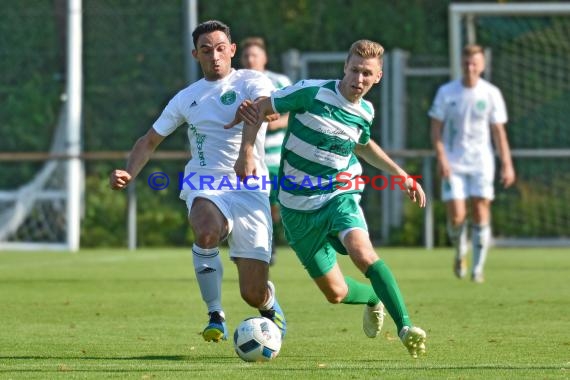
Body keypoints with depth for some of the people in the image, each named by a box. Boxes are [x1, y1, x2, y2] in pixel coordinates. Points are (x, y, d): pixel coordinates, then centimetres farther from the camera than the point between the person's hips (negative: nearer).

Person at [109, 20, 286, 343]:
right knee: (207, 232, -39)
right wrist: (129, 174, 2)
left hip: (250, 191, -1)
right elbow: (150, 141, 21)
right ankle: (216, 315, -18)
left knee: (254, 295, -5)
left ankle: (270, 302, 37)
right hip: (205, 185, 1)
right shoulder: (187, 98, 13)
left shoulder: (252, 82, 2)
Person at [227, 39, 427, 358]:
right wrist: (246, 152, -17)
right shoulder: (312, 93, -15)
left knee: (362, 251, -32)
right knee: (335, 293, 2)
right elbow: (261, 107, -6)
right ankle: (375, 299, 37)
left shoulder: (365, 112, 1)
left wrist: (403, 176, 22)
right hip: (299, 205, -1)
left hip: (340, 194, 1)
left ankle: (406, 326, -30)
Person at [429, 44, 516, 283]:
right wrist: (441, 158, -13)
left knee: (481, 214, -6)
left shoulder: (491, 93, 1)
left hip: (481, 164, 0)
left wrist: (507, 164, -3)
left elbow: (498, 131, 3)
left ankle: (477, 269, 2)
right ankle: (460, 253, 21)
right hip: (453, 164, 0)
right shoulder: (446, 92, 0)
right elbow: (436, 128, 1)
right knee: (456, 216, -10)